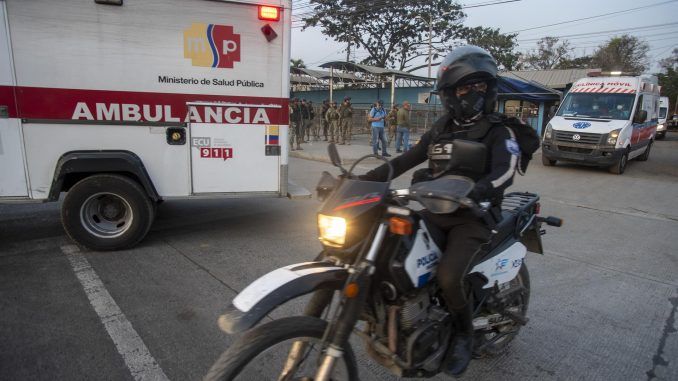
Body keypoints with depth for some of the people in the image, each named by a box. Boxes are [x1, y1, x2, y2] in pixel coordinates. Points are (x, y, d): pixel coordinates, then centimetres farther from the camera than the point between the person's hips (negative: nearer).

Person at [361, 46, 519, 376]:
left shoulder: (499, 132, -2)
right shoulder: (441, 128, 15)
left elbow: (504, 173, -20)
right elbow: (406, 160, 13)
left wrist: (467, 193, -41)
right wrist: (364, 179, 2)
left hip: (472, 216, -5)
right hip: (433, 212, 6)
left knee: (449, 275, -28)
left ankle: (464, 336, 4)